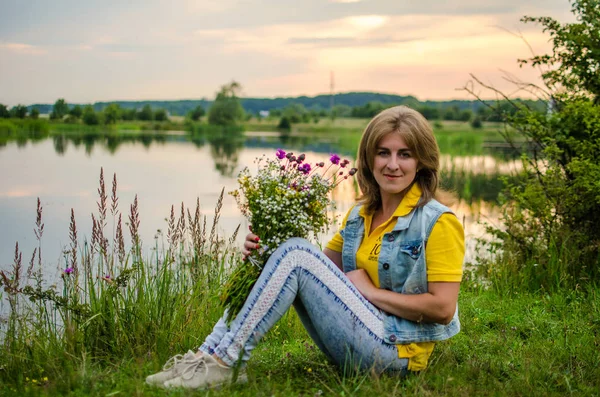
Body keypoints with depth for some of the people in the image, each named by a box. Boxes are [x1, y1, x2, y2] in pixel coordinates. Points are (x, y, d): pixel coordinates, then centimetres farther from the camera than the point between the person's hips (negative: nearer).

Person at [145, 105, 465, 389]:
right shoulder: (360, 215, 11)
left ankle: (222, 363, -18)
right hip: (354, 345, 7)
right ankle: (210, 354, -14)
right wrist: (267, 254, -6)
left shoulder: (439, 222, -11)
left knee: (296, 254, -20)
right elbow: (323, 269, 12)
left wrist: (371, 291, -14)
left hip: (396, 350, -7)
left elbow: (443, 308, -17)